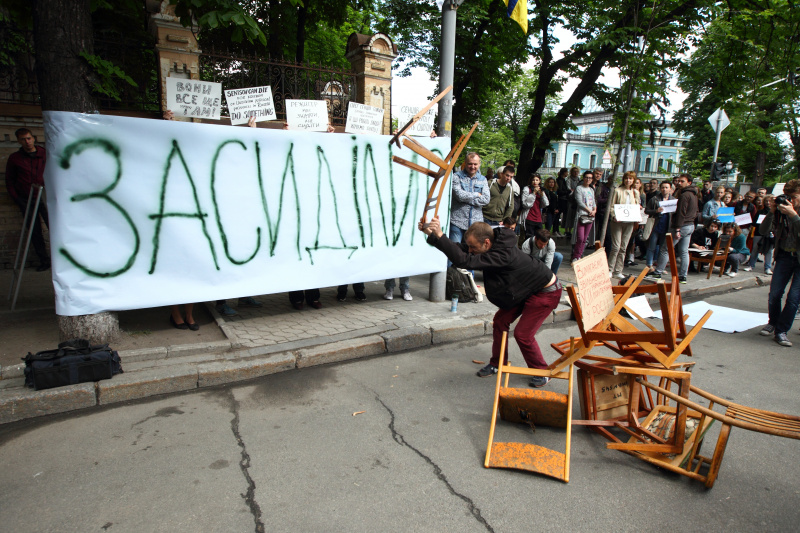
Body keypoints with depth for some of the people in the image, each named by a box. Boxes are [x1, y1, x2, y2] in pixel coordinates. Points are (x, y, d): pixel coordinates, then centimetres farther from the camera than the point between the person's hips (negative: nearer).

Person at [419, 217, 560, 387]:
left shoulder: (504, 255, -38)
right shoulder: (495, 245, -11)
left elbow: (465, 261, -47)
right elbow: (459, 249, -12)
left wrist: (439, 235, -49)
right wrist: (431, 234, -21)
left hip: (545, 292, -9)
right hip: (525, 289, 9)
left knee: (523, 334, -9)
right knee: (500, 321, 5)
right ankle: (497, 364, 22)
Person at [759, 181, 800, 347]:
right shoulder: (782, 210, 1)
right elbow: (764, 231, -3)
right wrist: (771, 212, -14)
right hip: (784, 255, 3)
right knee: (775, 294, 0)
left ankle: (781, 330, 6)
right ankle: (773, 323, 24)